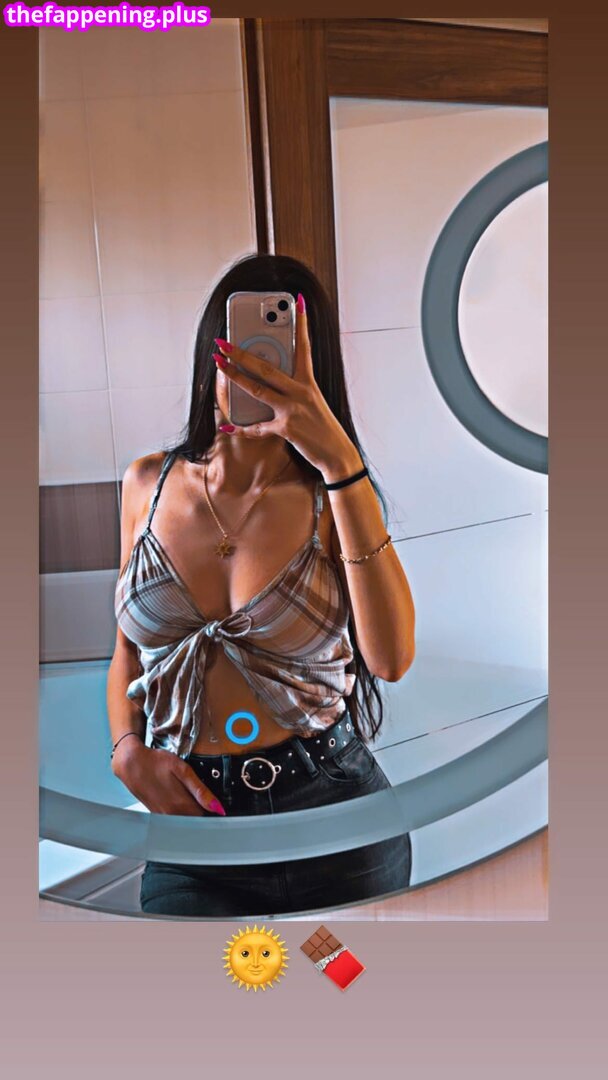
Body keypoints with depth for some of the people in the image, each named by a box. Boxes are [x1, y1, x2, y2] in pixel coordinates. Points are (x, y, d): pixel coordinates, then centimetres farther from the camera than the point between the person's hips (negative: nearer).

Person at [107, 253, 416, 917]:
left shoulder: (331, 496, -7)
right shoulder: (148, 483, 0)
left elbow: (391, 659, -26)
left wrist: (341, 462, -30)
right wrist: (128, 749, -6)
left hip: (333, 812, -1)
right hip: (189, 813, 2)